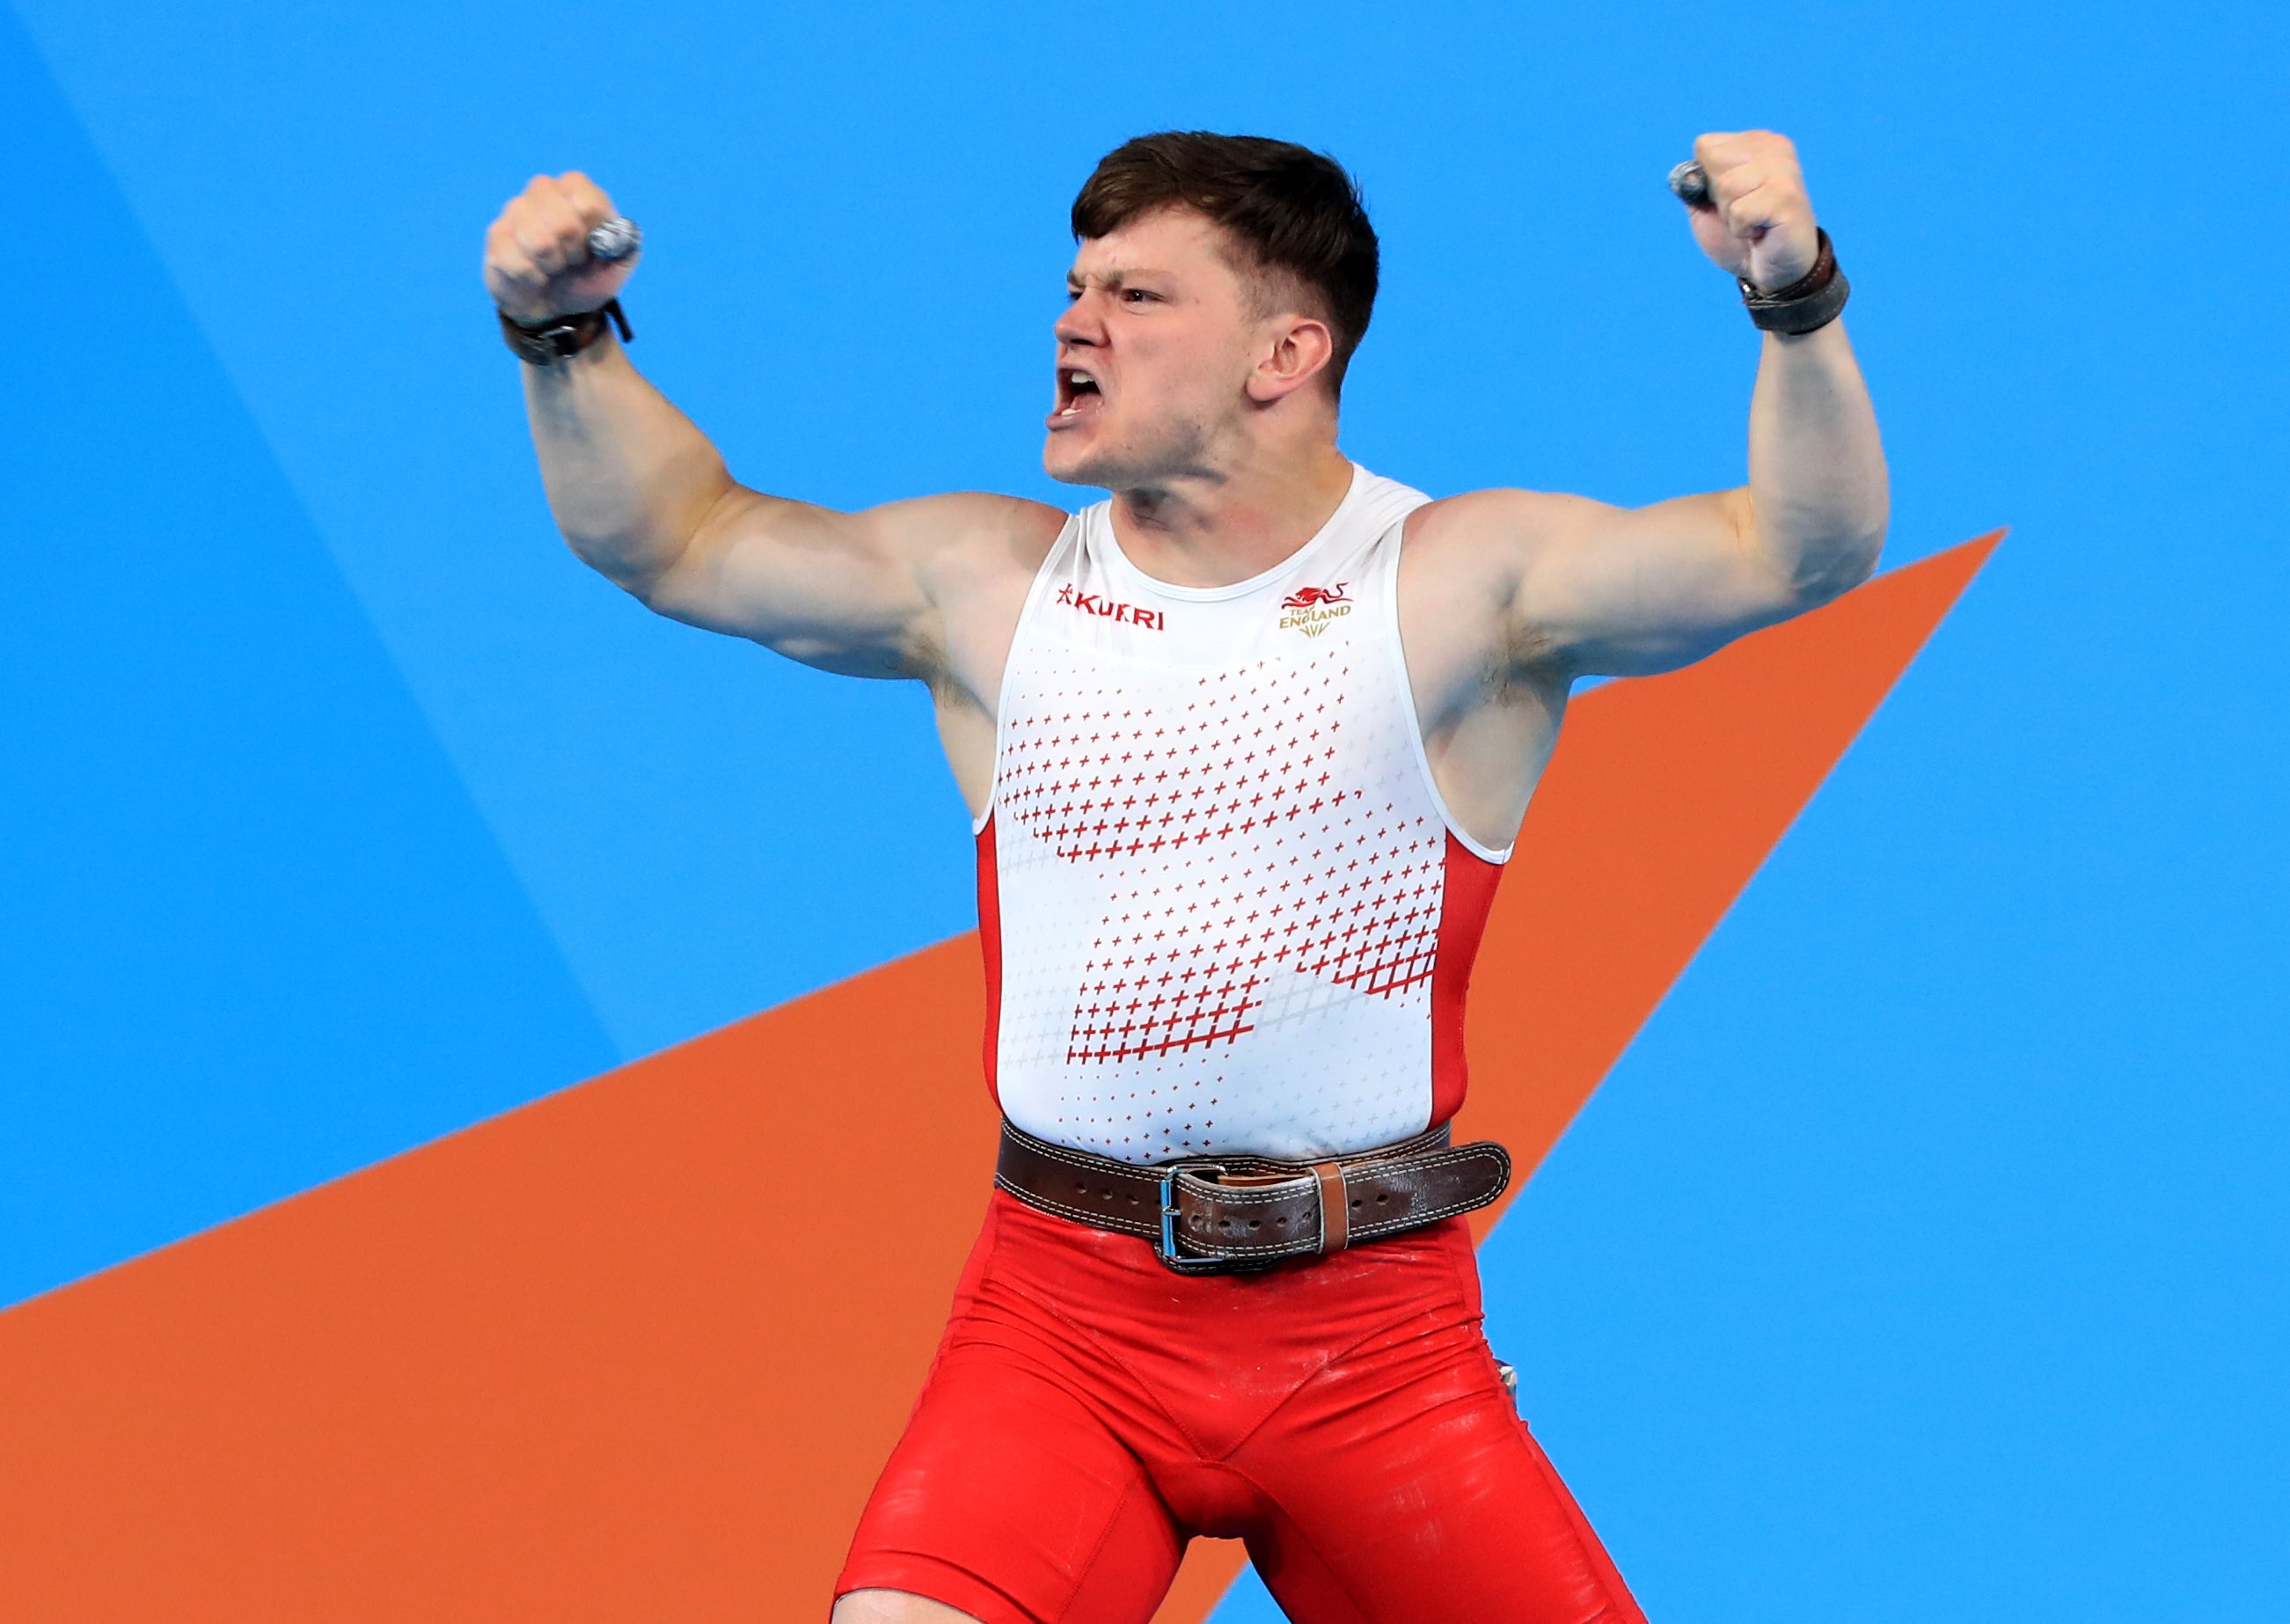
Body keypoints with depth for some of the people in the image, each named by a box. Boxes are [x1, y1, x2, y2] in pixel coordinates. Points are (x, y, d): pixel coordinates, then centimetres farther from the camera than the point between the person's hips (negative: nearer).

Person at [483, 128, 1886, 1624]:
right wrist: (564, 337, 0)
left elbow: (1801, 550, -12)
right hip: (1063, 1312, 1)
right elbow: (676, 541, 15)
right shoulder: (991, 588, 8)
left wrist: (1798, 301, -27)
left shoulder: (1461, 586, -2)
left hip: (1371, 1331, -1)